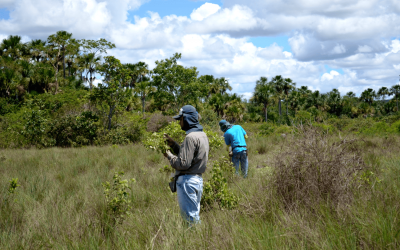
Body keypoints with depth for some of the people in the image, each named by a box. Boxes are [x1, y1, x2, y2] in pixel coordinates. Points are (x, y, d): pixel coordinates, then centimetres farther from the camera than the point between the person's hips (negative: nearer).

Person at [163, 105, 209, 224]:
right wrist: (173, 144, 13)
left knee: (190, 216, -5)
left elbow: (183, 164, -21)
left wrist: (169, 155, -6)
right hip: (198, 179, 10)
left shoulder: (191, 137, -18)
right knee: (195, 213, 16)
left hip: (188, 181, -10)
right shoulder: (202, 135, 14)